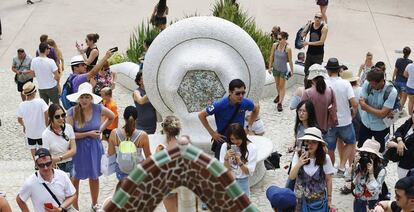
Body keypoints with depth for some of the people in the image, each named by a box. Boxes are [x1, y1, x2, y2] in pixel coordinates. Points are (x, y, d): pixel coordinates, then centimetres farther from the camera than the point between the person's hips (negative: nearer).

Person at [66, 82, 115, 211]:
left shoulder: (98, 109, -10)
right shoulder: (72, 112, -17)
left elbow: (112, 117, 11)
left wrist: (101, 129, 2)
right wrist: (88, 134, -17)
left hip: (94, 147, 2)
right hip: (78, 148, -2)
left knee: (94, 176, 18)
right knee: (75, 177, 10)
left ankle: (95, 204, 38)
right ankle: (74, 207, 27)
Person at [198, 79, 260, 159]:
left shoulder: (246, 103, -16)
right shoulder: (220, 105, -25)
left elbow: (256, 109, 9)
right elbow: (201, 115, -13)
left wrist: (249, 126, 3)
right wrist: (212, 133, -12)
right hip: (222, 139, -3)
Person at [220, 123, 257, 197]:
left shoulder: (251, 148, -7)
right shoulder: (225, 146, -4)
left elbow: (249, 172, -9)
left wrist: (240, 162, -26)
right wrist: (226, 158, -23)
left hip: (242, 182, -1)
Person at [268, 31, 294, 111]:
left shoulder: (288, 48, -22)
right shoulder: (275, 45, -12)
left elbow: (290, 61, -13)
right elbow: (271, 56, 0)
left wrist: (292, 71, -7)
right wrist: (270, 67, 4)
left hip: (283, 69, -4)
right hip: (275, 68, 4)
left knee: (282, 86, 3)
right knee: (277, 84, 23)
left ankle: (280, 103, 7)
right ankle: (279, 95, 49)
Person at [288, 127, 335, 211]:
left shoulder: (325, 158, -13)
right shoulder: (298, 155, -13)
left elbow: (328, 180, -3)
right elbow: (291, 177, -16)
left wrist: (329, 199, 3)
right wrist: (299, 164, -33)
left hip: (319, 200, -1)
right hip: (301, 199, 1)